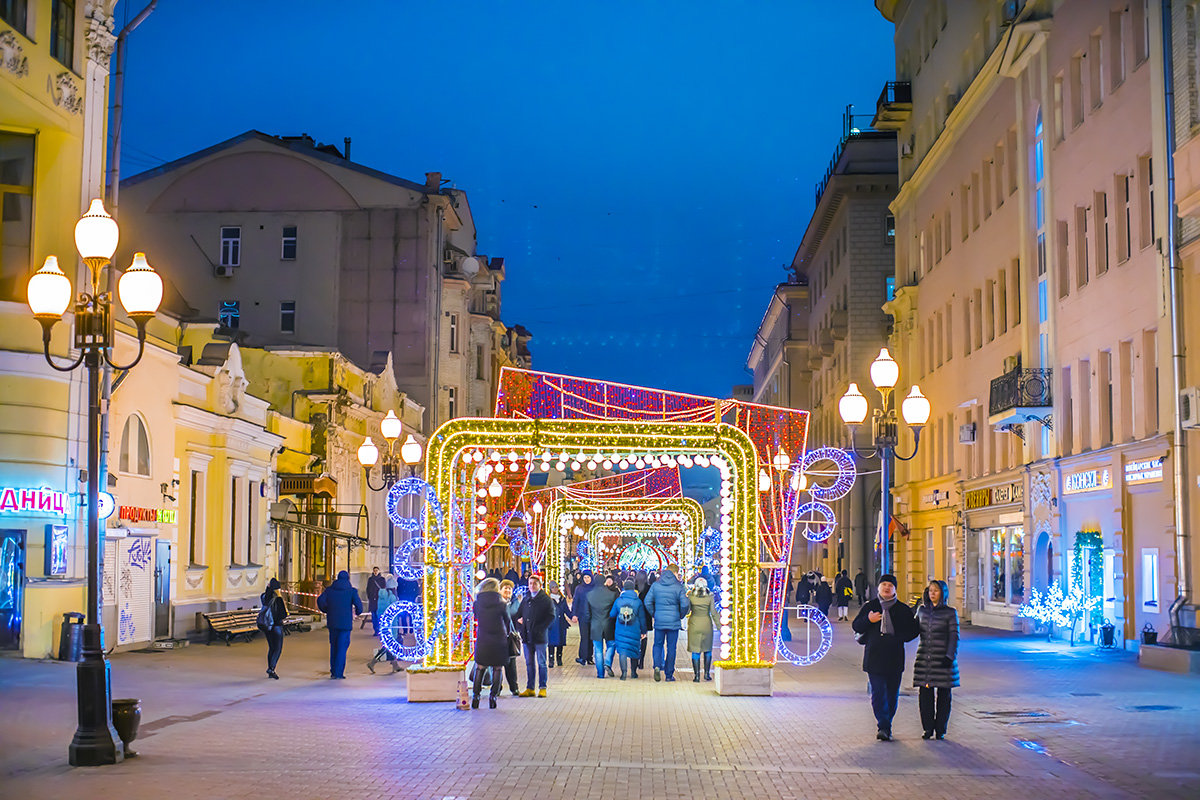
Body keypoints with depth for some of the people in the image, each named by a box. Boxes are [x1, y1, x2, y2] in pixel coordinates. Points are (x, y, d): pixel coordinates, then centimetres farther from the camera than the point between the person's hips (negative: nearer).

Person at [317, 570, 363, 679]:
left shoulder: (329, 589, 5)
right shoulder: (352, 591, -3)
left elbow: (320, 600, -4)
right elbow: (358, 604, -12)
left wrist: (326, 611, 12)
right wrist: (357, 612, 9)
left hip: (332, 622, 3)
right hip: (345, 623, -3)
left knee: (333, 646, 16)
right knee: (342, 647, 0)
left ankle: (333, 672, 19)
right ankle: (338, 673, -5)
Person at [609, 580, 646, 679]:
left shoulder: (618, 600, -3)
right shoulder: (638, 601, -5)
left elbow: (612, 614, 7)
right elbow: (642, 618, 0)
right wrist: (643, 631, 9)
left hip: (620, 630, 0)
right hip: (634, 630, 0)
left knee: (622, 651, 0)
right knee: (634, 650, 14)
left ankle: (624, 671, -15)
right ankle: (633, 672, 21)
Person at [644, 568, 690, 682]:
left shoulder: (655, 585, 1)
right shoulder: (678, 587, -3)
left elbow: (648, 602, -1)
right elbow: (685, 604, -10)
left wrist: (654, 614, 10)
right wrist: (680, 616, 7)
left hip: (659, 621, 1)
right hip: (673, 622, -1)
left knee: (658, 645, 15)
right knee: (671, 647, 7)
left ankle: (657, 665, -10)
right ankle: (669, 675, 10)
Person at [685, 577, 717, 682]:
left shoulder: (690, 595, -5)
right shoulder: (709, 596, -4)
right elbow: (713, 613, -3)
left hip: (694, 625, -1)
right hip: (707, 624, 1)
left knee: (695, 650, 3)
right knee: (707, 649, 14)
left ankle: (696, 675, 0)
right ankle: (707, 673, 13)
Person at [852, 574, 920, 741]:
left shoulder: (903, 609, 8)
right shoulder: (869, 606, 8)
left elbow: (914, 630, 11)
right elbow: (856, 627, 8)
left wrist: (897, 638, -5)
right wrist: (868, 620, -11)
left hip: (895, 657, 1)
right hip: (874, 656, -1)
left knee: (892, 694, 6)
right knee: (877, 692, -11)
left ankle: (885, 726, 17)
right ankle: (884, 726, -14)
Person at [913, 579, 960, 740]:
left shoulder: (950, 612, -1)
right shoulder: (922, 610, 10)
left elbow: (954, 636, -3)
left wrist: (950, 656, -11)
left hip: (943, 659, -3)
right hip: (924, 658, 3)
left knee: (943, 695, 2)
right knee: (924, 693, 0)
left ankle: (940, 729, 12)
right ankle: (928, 728, 11)